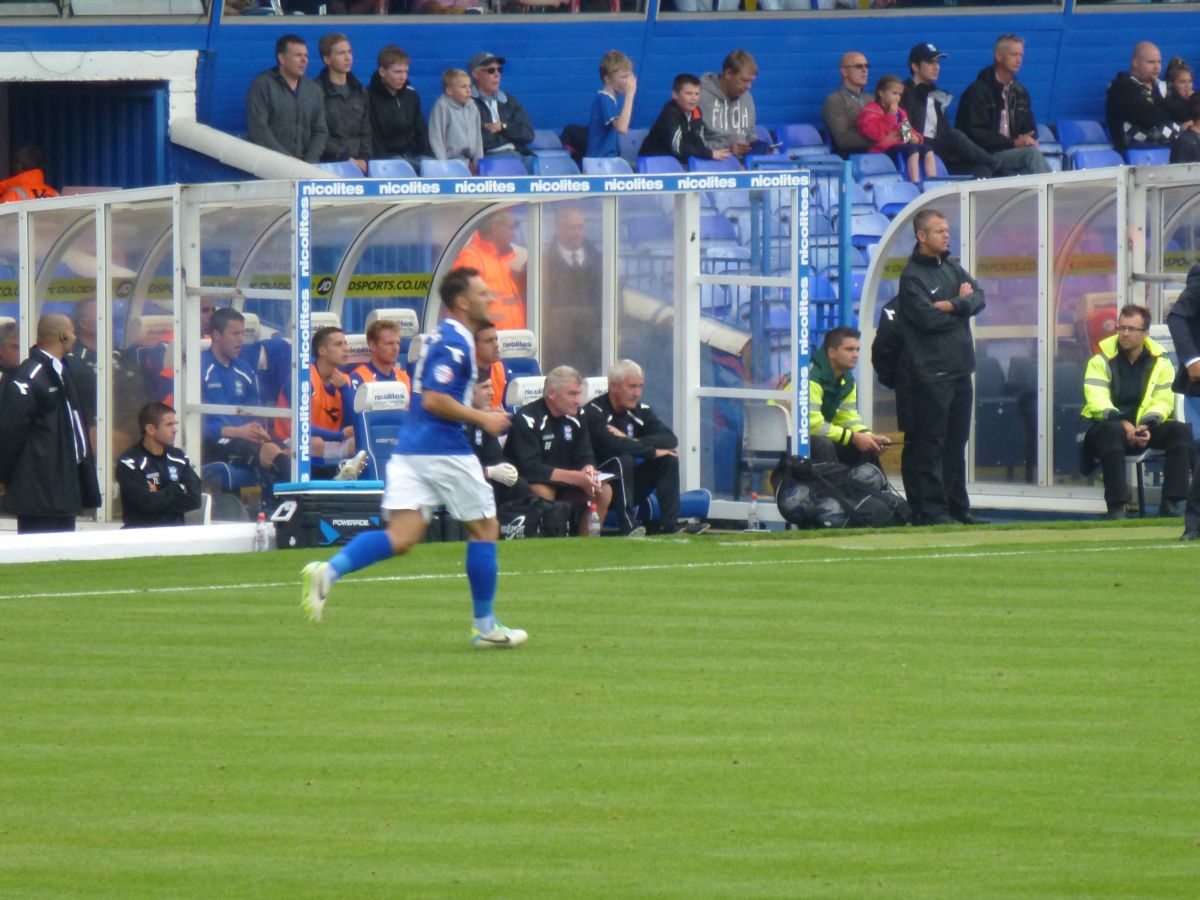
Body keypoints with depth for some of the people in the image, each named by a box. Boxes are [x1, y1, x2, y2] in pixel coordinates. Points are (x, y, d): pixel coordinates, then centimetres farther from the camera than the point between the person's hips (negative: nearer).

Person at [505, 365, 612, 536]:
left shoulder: (574, 419, 4)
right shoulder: (527, 419, -19)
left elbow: (585, 457, 6)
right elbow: (529, 468, -27)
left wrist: (588, 470, -21)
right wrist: (576, 477, -31)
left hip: (563, 483, 7)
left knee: (604, 491, -10)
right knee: (543, 492, -37)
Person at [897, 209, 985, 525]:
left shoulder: (953, 268, 16)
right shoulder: (912, 277, -7)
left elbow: (978, 298, 4)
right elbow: (928, 318, -17)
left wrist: (951, 305, -14)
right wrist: (962, 304, -3)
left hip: (960, 369, 8)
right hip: (930, 372, -8)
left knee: (956, 441, 11)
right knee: (930, 442, -6)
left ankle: (957, 507, 17)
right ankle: (931, 509, -6)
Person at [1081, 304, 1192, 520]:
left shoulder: (1160, 362, 5)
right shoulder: (1102, 360, -3)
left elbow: (1163, 401, -3)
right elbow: (1097, 401, -14)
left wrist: (1148, 426, -23)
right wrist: (1122, 422, -30)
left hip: (1144, 429, 3)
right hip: (1108, 424, -3)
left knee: (1182, 431, -22)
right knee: (1112, 431, -38)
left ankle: (1172, 504, -23)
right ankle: (1116, 507, -40)